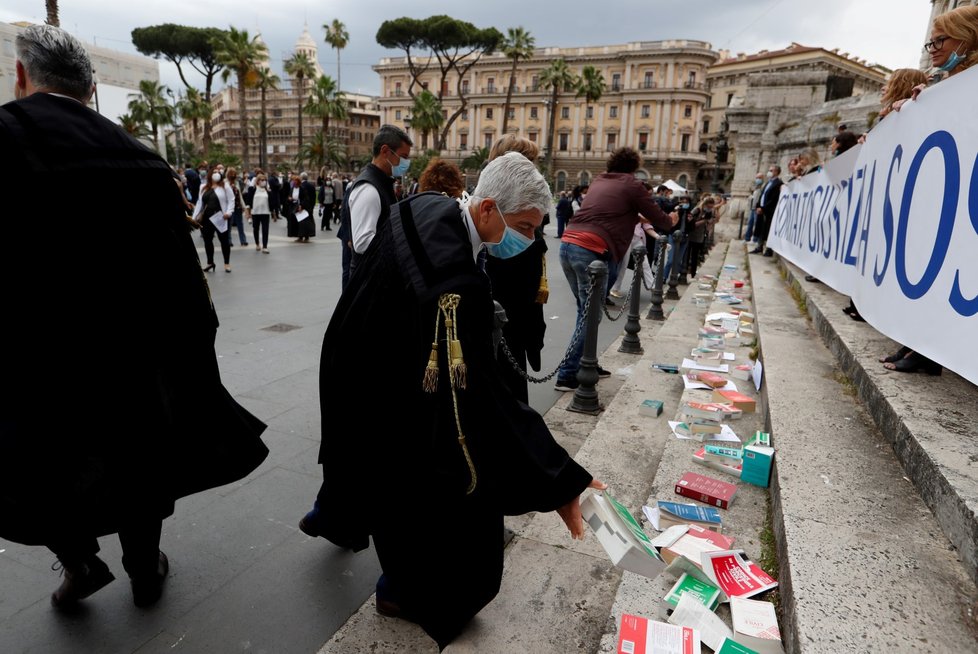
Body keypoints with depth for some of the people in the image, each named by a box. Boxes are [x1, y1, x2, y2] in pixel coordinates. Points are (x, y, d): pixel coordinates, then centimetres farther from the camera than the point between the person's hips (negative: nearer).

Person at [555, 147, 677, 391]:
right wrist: (670, 220, 35)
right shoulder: (632, 185, 6)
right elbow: (658, 218, 13)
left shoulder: (598, 181, 25)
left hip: (568, 244, 8)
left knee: (585, 310, 18)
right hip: (591, 251, -8)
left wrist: (637, 216, 52)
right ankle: (567, 375, -2)